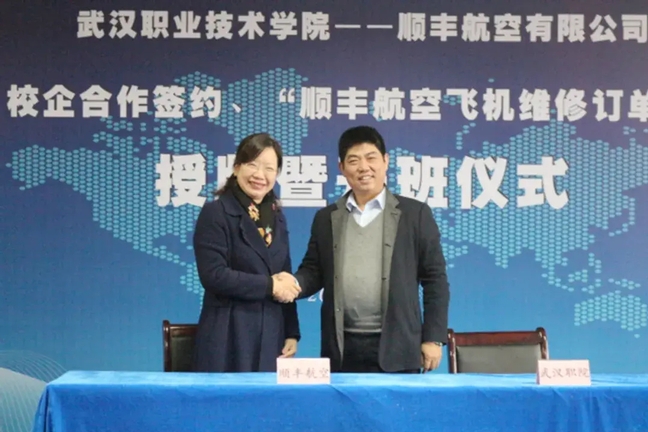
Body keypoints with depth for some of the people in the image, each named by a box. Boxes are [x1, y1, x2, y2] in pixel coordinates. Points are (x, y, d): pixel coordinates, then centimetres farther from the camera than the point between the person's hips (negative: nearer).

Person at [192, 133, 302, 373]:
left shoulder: (276, 217, 14)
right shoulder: (215, 213, -5)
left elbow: (285, 282, 15)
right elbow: (213, 275, -15)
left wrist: (291, 333, 8)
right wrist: (268, 286, -12)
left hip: (271, 336, 6)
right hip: (229, 338, -5)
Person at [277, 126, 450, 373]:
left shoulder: (415, 214, 3)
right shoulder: (326, 218, 12)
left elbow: (435, 278, 2)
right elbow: (314, 271, 12)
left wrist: (433, 338, -3)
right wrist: (295, 282, -11)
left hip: (396, 346, -2)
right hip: (343, 348, 3)